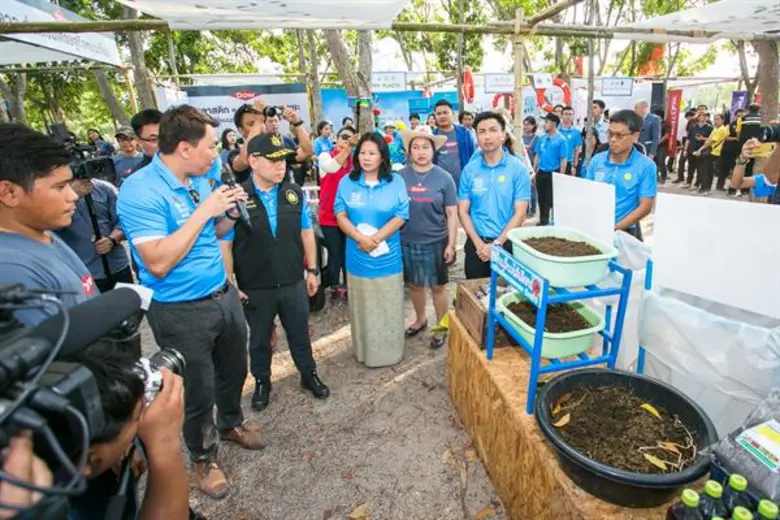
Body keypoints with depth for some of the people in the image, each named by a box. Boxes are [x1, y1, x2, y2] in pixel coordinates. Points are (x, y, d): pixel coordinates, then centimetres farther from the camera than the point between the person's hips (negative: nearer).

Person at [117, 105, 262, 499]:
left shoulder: (200, 180, 2)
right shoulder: (140, 191, -21)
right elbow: (158, 262, -28)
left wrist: (229, 213, -6)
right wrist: (204, 211, -25)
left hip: (223, 294, 7)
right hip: (181, 312, -7)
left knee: (234, 370, 24)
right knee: (198, 390, 13)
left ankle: (231, 423, 52)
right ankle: (203, 457, 39)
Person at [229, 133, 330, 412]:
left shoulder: (295, 193, -3)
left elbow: (306, 232, 5)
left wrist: (312, 270, 7)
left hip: (293, 282, 3)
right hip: (255, 287, -2)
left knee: (300, 334, 20)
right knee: (259, 340, 19)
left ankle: (309, 375, 42)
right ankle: (262, 382, 42)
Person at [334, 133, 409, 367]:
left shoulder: (396, 182, -2)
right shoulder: (347, 182, 2)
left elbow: (400, 217, -7)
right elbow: (340, 215, -2)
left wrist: (375, 239, -16)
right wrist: (361, 239, -17)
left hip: (387, 257, -1)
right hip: (357, 257, 2)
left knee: (388, 308, 9)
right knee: (362, 308, 13)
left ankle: (390, 352, 27)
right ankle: (364, 351, 30)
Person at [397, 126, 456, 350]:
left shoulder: (444, 178, -5)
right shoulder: (400, 176, -2)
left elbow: (452, 214, -2)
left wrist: (451, 244, -5)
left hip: (435, 242, -2)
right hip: (407, 241, 2)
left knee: (438, 286, 9)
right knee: (414, 284, 17)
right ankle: (420, 319, 40)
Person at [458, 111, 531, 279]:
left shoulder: (518, 168, -6)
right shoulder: (470, 170, 0)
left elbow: (520, 213, -9)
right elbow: (463, 211, 0)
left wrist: (496, 244, -15)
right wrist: (478, 243, -11)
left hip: (506, 243, -1)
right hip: (476, 244, 2)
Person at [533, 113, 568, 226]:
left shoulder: (561, 140, -9)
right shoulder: (541, 138, 5)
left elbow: (563, 160, -10)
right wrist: (534, 172, 9)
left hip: (553, 173, -5)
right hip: (541, 173, 5)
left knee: (551, 199, 2)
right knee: (541, 198, 12)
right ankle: (543, 220, 25)